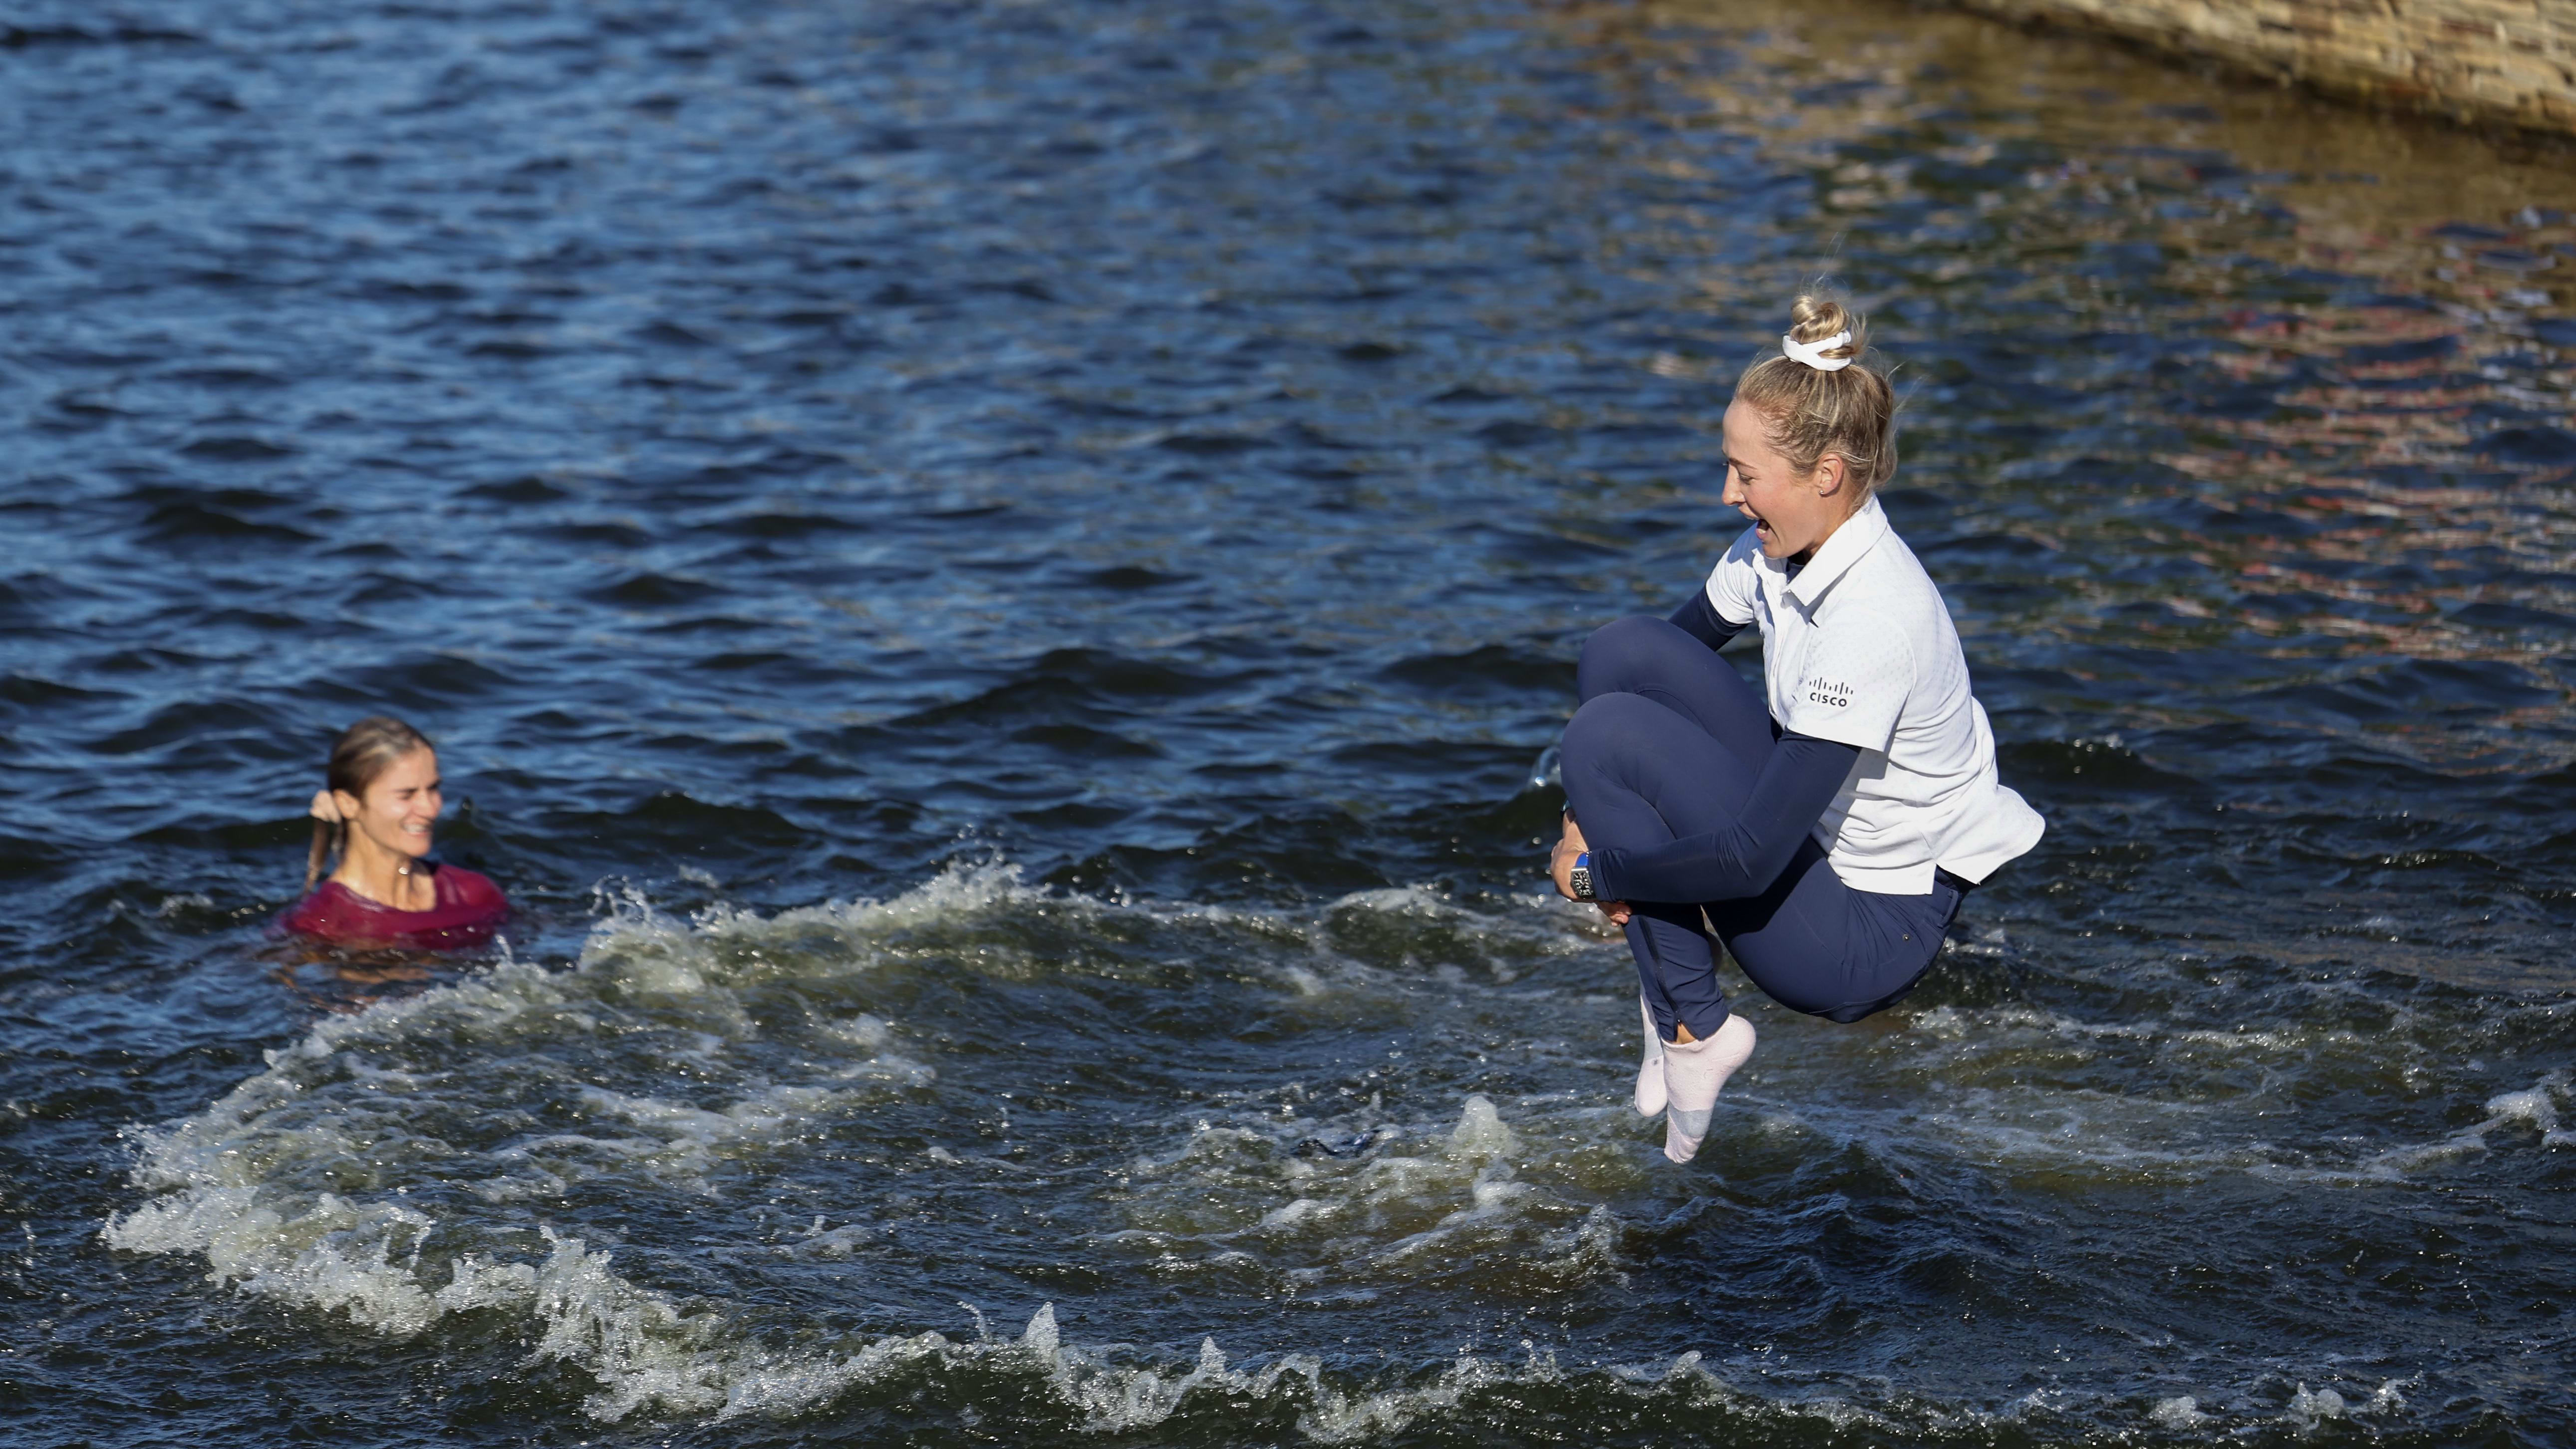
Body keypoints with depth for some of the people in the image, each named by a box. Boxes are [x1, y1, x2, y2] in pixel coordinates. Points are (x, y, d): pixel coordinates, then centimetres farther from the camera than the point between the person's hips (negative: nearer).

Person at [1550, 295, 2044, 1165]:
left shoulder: (1873, 623, -30)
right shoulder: (1781, 551, -5)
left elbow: (1751, 861, -32)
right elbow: (1676, 646, 13)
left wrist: (1594, 873, -17)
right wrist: (1590, 815, -2)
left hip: (1870, 936, -9)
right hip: (1819, 836, 9)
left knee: (1611, 733, -18)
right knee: (1626, 651, -1)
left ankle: (1694, 1030, -6)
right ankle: (1669, 984, 1)